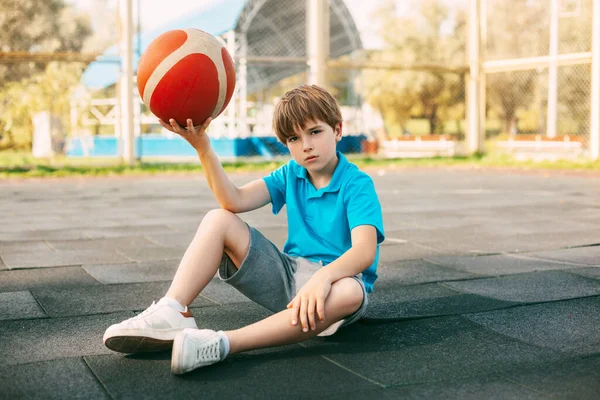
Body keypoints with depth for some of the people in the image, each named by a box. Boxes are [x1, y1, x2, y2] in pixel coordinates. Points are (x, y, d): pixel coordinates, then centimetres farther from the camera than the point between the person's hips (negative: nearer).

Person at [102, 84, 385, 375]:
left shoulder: (357, 184, -12)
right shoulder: (291, 174, 6)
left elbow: (365, 251, -29)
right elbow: (234, 201, -11)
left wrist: (323, 276, -49)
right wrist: (201, 145, -22)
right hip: (288, 274, 5)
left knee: (350, 292, -43)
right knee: (218, 220, -8)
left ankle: (222, 344, -49)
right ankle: (171, 314, -26)